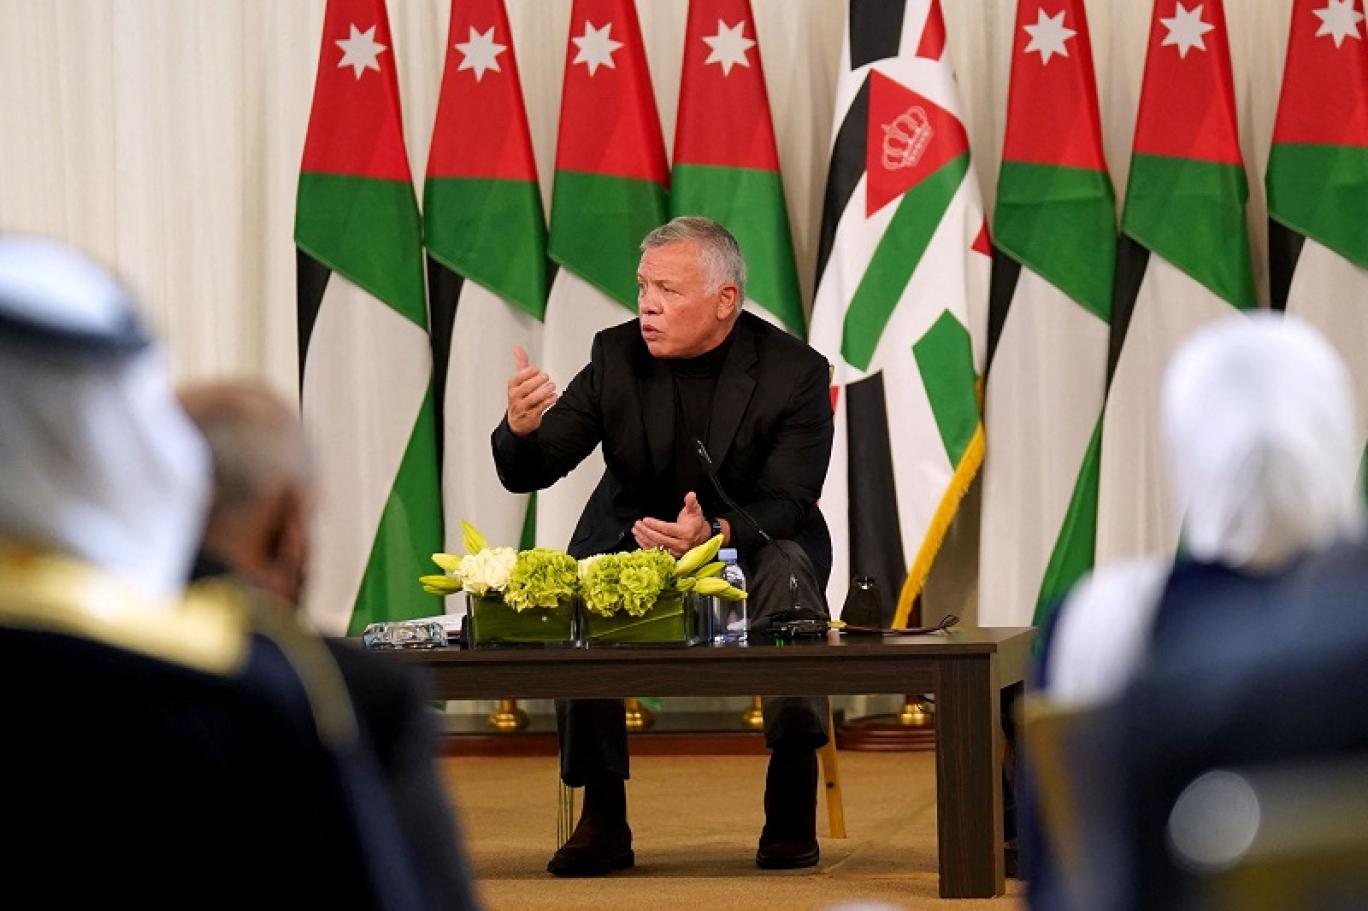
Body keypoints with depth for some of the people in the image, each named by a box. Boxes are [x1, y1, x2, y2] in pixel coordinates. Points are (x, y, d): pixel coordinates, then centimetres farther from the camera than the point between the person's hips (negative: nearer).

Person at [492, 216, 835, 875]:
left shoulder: (795, 371, -12)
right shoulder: (617, 356, -7)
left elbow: (787, 504, -18)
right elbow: (526, 473, -9)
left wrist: (715, 532, -41)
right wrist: (520, 429, -35)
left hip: (751, 542, -2)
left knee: (790, 573, -35)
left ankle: (791, 812, -24)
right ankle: (603, 818, -18)